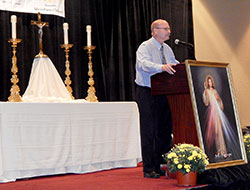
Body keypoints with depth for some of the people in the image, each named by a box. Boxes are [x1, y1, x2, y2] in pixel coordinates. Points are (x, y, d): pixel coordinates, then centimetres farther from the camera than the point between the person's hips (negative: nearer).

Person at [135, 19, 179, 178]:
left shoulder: (167, 49, 16)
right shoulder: (145, 47, -9)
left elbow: (176, 65, 19)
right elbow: (143, 63, -28)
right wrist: (161, 67, -45)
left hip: (164, 93, 8)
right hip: (148, 93, -7)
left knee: (165, 130, 9)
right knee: (149, 131, -5)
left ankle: (161, 166, 19)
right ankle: (149, 169, 1)